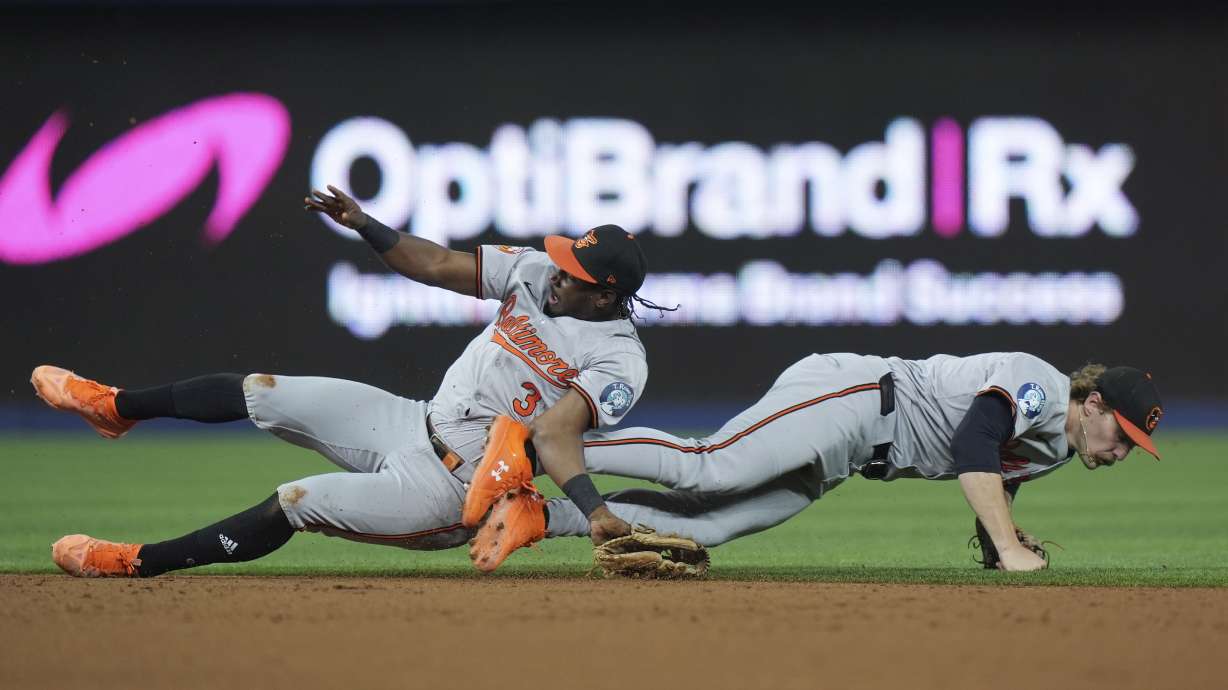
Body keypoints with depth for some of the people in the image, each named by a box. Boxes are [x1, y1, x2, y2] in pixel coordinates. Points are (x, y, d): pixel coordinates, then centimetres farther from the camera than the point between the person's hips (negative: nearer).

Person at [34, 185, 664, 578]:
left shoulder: (618, 361, -20)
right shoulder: (536, 272, -1)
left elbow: (556, 435, -30)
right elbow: (435, 265, 5)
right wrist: (363, 225, -6)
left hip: (449, 490, -7)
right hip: (411, 424, 7)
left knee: (294, 503, -17)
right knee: (260, 392, 5)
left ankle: (136, 563, -6)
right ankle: (115, 407, 25)